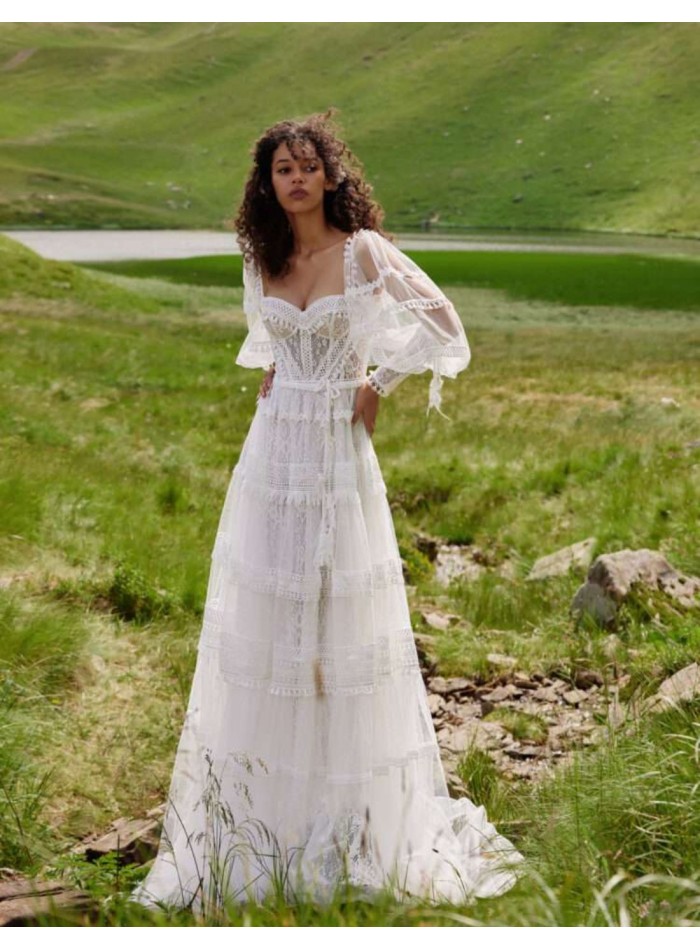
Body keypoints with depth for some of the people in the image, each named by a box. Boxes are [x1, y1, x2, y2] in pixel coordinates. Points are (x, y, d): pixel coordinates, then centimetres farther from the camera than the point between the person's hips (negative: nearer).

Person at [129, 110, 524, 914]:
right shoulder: (260, 261, 7)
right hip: (274, 449, 5)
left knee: (339, 616, 2)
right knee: (259, 614, 6)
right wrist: (267, 373, 12)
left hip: (338, 455, -4)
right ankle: (259, 805, 19)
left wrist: (379, 384, -3)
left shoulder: (364, 251, -7)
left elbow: (440, 323, -5)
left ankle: (355, 810, 16)